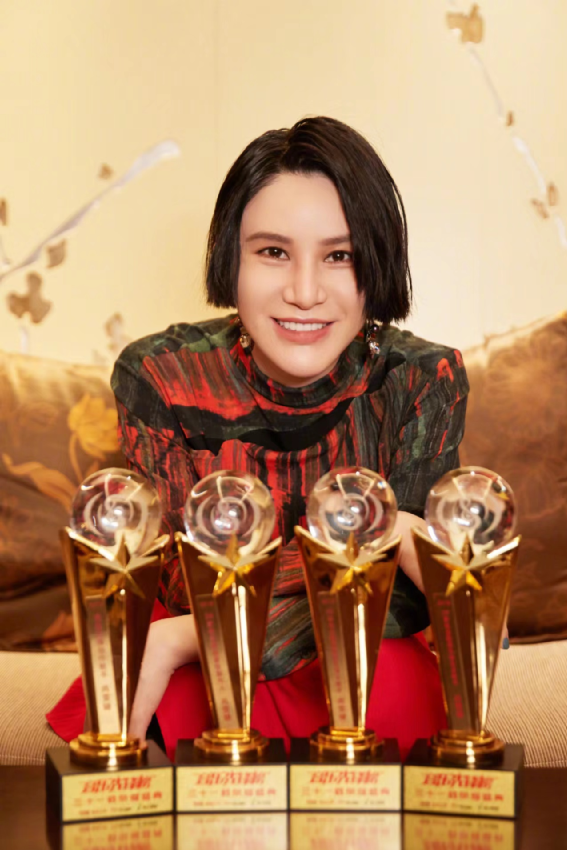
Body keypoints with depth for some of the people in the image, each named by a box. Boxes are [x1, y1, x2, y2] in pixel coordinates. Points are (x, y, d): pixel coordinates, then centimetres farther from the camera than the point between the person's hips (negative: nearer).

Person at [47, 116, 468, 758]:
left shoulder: (423, 382, -13)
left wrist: (187, 637, -30)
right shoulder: (157, 379, -14)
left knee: (399, 687, -33)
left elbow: (405, 595, -18)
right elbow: (187, 581, -16)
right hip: (195, 680, -1)